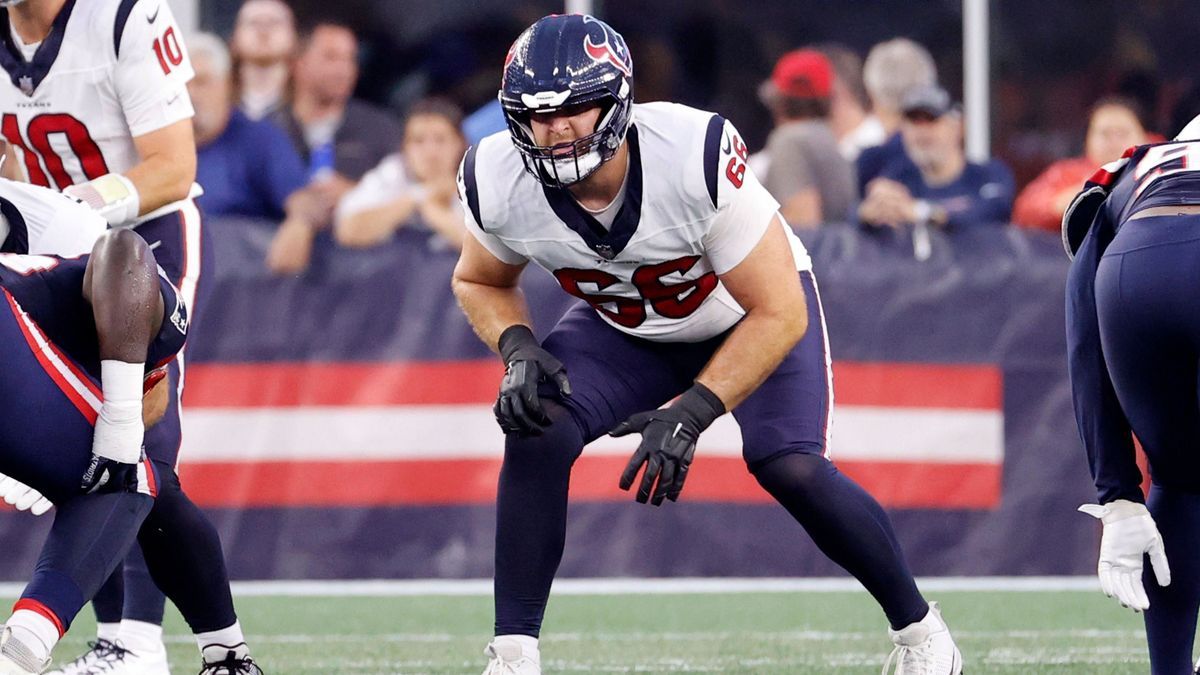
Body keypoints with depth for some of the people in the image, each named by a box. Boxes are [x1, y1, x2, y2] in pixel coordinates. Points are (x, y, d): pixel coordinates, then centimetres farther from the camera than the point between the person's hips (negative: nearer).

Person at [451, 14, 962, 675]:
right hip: (624, 329, 3)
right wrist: (518, 350, -22)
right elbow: (480, 281, -1)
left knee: (787, 465, -23)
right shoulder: (496, 182, -26)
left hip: (754, 314, -3)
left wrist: (692, 412, -37)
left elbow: (779, 313, -30)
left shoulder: (696, 155, -39)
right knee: (535, 434, -22)